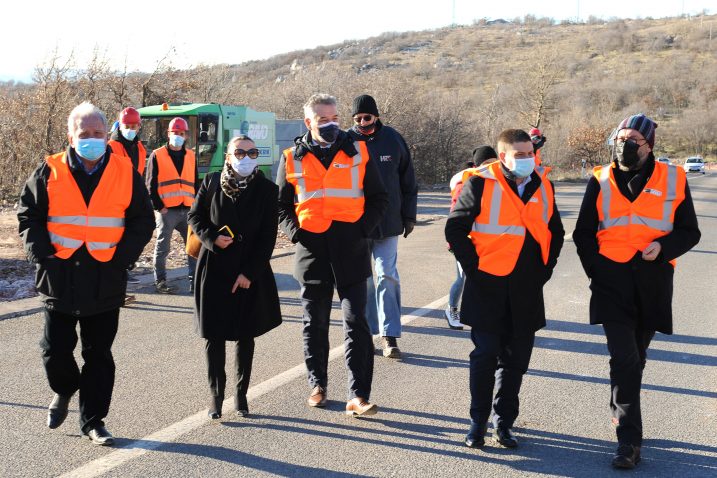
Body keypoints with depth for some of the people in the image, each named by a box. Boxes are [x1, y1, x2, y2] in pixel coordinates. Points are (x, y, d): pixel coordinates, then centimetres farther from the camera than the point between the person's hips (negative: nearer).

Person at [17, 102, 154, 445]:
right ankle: (64, 391, 39)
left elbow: (142, 221, 6)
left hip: (105, 281, 0)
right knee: (55, 350, 6)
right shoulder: (50, 172, 0)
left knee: (99, 354, 7)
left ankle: (93, 420, 19)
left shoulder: (125, 173, 2)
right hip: (59, 279, 0)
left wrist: (122, 258, -5)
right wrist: (42, 254, -6)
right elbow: (28, 216, 6)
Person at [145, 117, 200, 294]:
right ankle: (160, 281, 12)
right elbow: (151, 184, -2)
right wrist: (158, 206, -8)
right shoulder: (157, 156, 2)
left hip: (188, 210, 4)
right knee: (162, 247, 2)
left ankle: (194, 281, 12)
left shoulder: (191, 156, 14)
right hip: (167, 211, -4)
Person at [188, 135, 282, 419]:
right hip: (214, 269, 0)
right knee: (214, 335, 4)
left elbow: (268, 236, -5)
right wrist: (212, 238, -13)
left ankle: (241, 394, 20)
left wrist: (249, 273, -11)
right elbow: (195, 217, 8)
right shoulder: (211, 183, -1)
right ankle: (216, 393, 16)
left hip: (250, 274, 0)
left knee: (246, 335, 8)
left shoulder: (266, 189, -4)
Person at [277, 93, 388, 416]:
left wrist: (362, 229, -3)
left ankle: (358, 396, -4)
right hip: (311, 250, 1)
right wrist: (296, 232, -3)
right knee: (314, 324, 12)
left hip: (351, 250, -1)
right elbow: (281, 205, 14)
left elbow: (378, 198, 11)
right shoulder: (292, 159, 7)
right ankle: (317, 384, 27)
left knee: (356, 323, -6)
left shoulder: (358, 152, 6)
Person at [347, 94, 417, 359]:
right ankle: (366, 331, 17)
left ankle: (390, 334, 2)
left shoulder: (393, 139, 1)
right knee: (361, 278, 7)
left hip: (388, 222, 0)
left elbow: (408, 180, 8)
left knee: (387, 275, -1)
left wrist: (409, 215, 6)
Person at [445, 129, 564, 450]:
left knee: (516, 358, 10)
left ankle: (503, 421, 24)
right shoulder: (481, 183, -7)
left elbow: (555, 232, 19)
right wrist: (475, 267, -8)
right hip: (488, 287, -4)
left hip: (527, 290, 4)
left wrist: (544, 269, 10)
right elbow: (455, 229, -5)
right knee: (485, 355, 1)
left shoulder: (542, 186, 8)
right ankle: (478, 422, 16)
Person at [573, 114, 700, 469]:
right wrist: (597, 271, -1)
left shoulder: (673, 179, 2)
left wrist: (662, 246, -14)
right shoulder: (601, 180, 4)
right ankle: (629, 440, -6)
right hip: (613, 281, -1)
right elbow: (583, 234, 10)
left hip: (653, 282, 1)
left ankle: (621, 410, 40)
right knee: (623, 357, -10)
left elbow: (689, 232, 6)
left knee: (635, 356, 15)